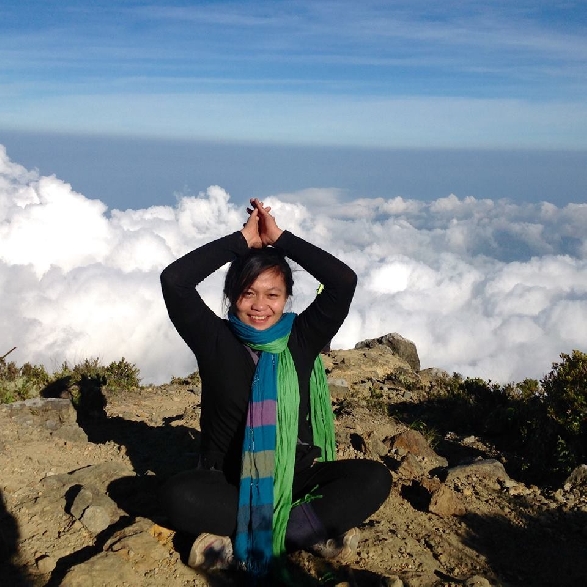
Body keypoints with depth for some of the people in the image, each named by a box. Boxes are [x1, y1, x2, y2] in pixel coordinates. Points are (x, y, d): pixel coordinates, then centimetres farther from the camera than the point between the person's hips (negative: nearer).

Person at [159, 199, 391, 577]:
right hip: (229, 481, -1)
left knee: (374, 479, -22)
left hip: (295, 477, 2)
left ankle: (239, 538, -24)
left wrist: (279, 238, -10)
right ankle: (313, 530, -23)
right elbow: (173, 281, -18)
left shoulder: (302, 340, -2)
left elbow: (344, 281, -14)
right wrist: (243, 240, -12)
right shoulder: (216, 341, -5)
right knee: (179, 496, -32)